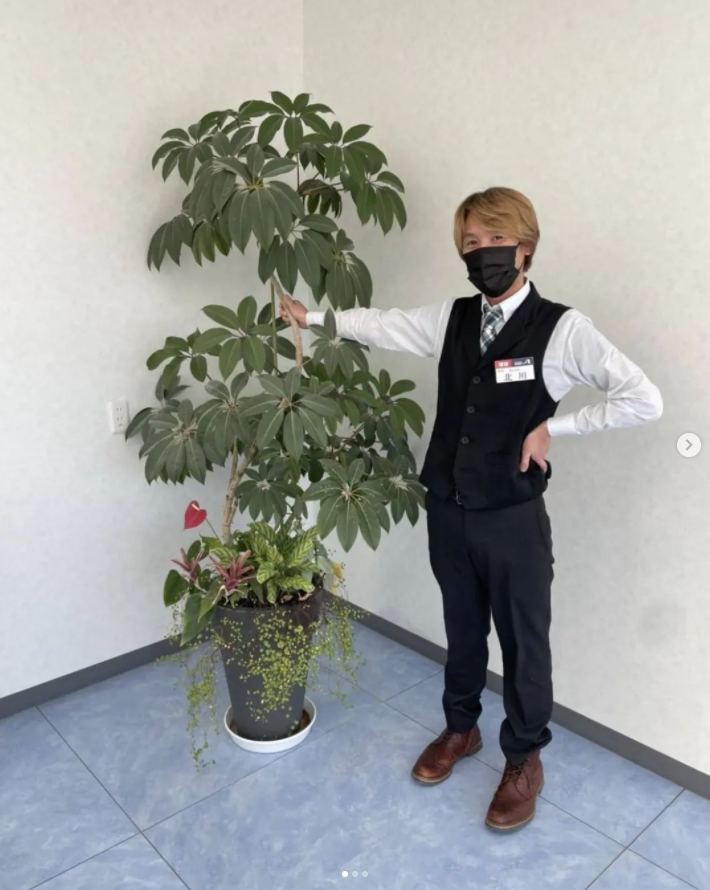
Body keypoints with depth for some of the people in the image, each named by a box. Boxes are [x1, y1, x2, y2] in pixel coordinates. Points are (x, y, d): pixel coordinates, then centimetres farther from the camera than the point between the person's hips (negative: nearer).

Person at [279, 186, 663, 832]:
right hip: (447, 510, 4)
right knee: (463, 630, 23)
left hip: (514, 518, -4)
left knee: (524, 641, 14)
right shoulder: (452, 319, 2)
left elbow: (645, 400, -15)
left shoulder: (562, 328, -13)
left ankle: (524, 760, 37)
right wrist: (311, 317, 15)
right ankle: (460, 728, 46)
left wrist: (552, 426, -13)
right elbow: (380, 325, 12)